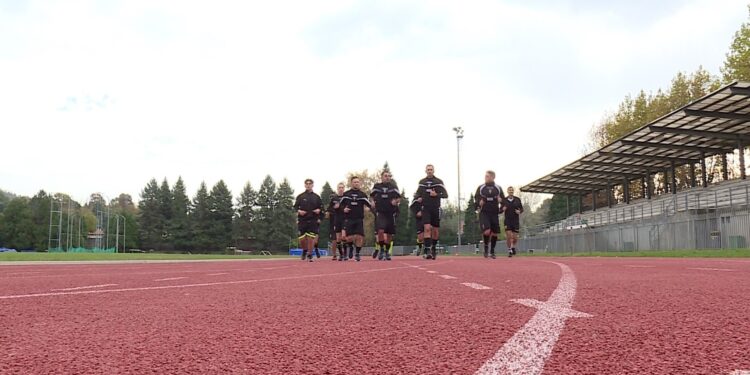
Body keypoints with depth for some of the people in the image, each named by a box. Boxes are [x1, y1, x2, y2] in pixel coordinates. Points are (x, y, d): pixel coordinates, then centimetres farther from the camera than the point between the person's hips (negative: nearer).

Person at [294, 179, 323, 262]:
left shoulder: (316, 197, 10)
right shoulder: (300, 196, 7)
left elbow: (321, 207, 14)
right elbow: (295, 206, 7)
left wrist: (319, 210, -7)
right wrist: (299, 211, -12)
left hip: (313, 221, 0)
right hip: (302, 220, 0)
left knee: (311, 238, -7)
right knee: (302, 239, -2)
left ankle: (309, 255, 8)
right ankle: (304, 250, 28)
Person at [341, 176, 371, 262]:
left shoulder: (363, 194, 8)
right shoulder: (346, 194, 8)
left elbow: (368, 205, 8)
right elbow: (341, 205, 16)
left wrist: (367, 208, -14)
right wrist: (343, 209, -4)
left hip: (359, 219, 0)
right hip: (349, 219, 0)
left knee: (359, 237, -8)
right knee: (349, 237, -9)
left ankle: (357, 254, 9)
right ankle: (351, 247, 24)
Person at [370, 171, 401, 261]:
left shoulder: (393, 187, 6)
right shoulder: (377, 186, 5)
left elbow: (399, 198, 10)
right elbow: (371, 196, 17)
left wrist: (396, 201, -11)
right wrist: (372, 202, -3)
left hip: (391, 213, 2)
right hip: (380, 212, -2)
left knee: (389, 234, 7)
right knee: (380, 231, -20)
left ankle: (387, 252, 22)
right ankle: (381, 249, -4)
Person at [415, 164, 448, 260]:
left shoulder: (439, 182, 2)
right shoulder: (421, 182, 9)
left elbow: (445, 194, -1)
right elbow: (418, 193, 23)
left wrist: (436, 194, -17)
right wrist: (418, 198, 2)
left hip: (436, 208, 0)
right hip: (425, 208, 0)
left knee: (435, 230, 7)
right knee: (427, 228, -15)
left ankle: (434, 248, 28)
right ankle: (427, 250, -17)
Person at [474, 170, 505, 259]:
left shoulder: (498, 188, 8)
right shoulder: (480, 188, 5)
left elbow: (504, 200, 13)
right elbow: (475, 199, 8)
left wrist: (500, 200, -9)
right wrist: (479, 203, -13)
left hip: (495, 213, 2)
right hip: (484, 213, -2)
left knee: (494, 233, 4)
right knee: (486, 231, -19)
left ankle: (492, 251, 21)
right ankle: (486, 249, 3)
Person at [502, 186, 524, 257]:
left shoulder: (517, 199, 2)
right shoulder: (504, 200, 0)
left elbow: (522, 208, 9)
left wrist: (519, 211, -12)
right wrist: (503, 209, -16)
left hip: (516, 221, 1)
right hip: (508, 220, -1)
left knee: (515, 237, 2)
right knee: (508, 236, -10)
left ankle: (513, 247, 32)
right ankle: (509, 250, 6)